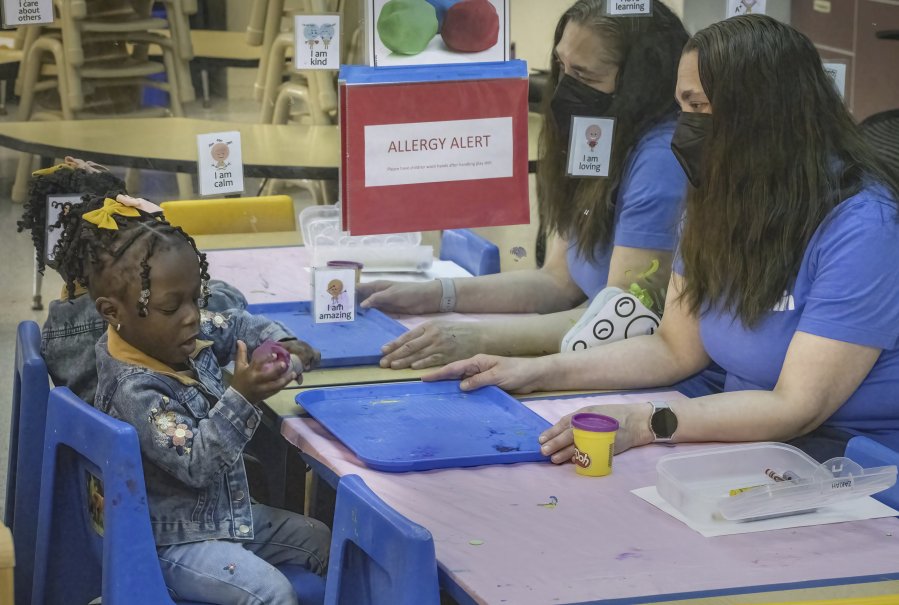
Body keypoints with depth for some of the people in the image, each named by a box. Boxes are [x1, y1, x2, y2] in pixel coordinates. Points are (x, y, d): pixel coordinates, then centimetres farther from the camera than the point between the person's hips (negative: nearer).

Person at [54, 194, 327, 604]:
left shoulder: (188, 339, -3)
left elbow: (238, 326, 17)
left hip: (230, 511, 10)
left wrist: (281, 343, -3)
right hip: (176, 541, -10)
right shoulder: (135, 390, -29)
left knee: (323, 540, 14)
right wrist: (240, 399, -41)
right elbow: (195, 464, -32)